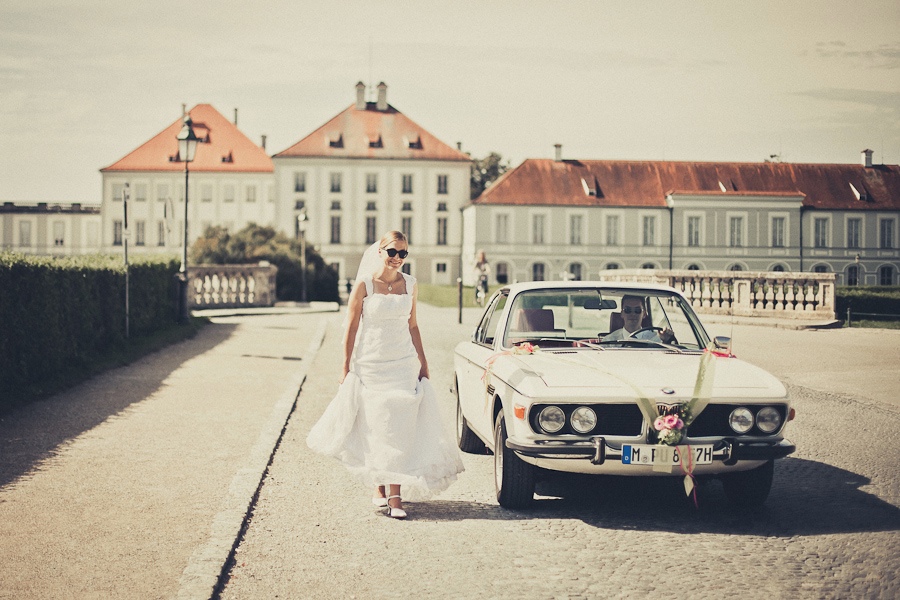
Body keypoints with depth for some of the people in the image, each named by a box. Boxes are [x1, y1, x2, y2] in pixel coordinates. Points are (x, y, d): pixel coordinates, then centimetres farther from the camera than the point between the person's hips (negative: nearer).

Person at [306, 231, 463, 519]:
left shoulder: (410, 284, 5)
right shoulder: (364, 284, -5)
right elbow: (351, 327, -3)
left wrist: (422, 362, 13)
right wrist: (346, 367, -4)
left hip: (403, 365, 2)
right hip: (370, 364, -2)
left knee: (400, 429, -6)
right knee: (374, 428, 5)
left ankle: (395, 495, -7)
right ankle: (379, 488, 21)